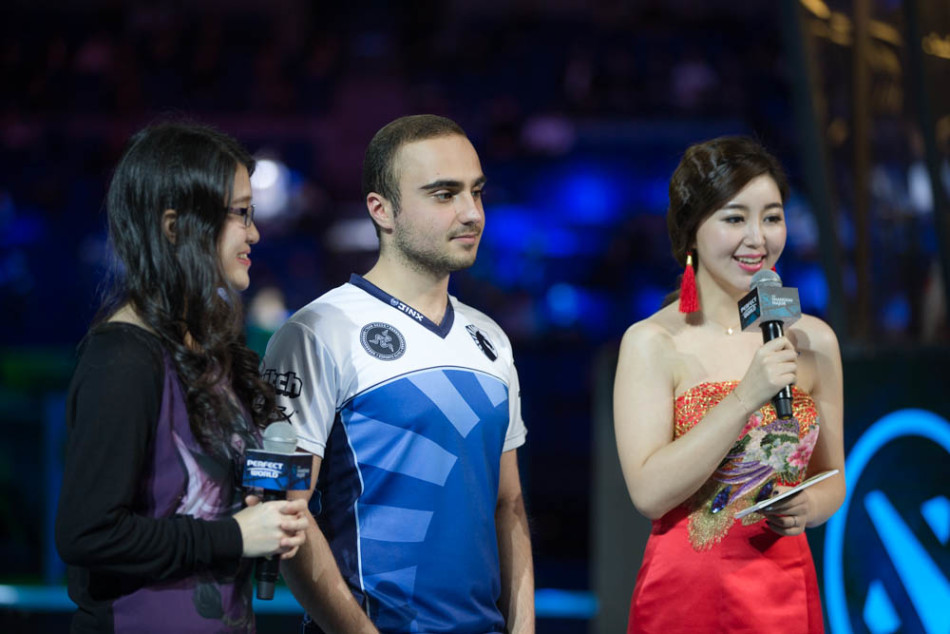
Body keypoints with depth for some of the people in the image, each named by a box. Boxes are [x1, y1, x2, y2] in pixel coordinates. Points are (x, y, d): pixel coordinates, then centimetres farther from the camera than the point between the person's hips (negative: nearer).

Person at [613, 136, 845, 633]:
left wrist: (808, 507, -9)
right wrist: (746, 398, -21)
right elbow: (648, 492, -17)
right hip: (685, 593, -3)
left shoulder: (814, 341, 2)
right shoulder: (652, 343, -8)